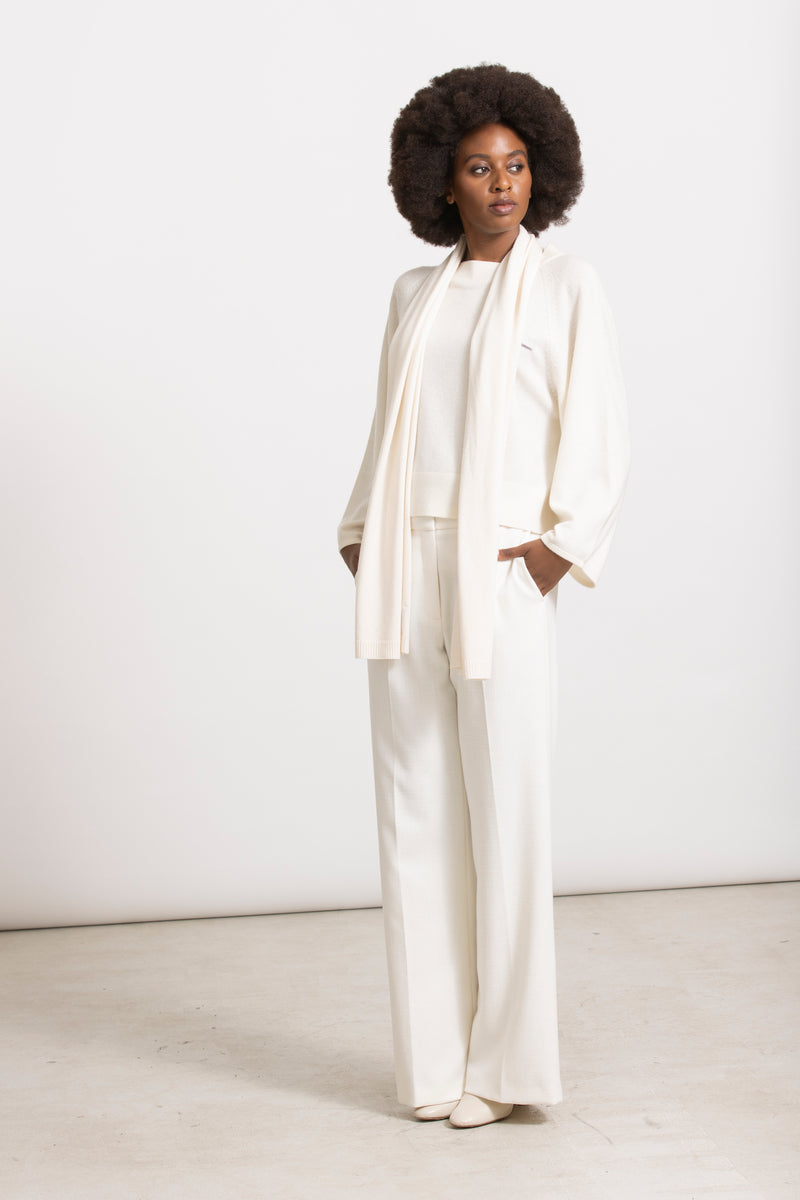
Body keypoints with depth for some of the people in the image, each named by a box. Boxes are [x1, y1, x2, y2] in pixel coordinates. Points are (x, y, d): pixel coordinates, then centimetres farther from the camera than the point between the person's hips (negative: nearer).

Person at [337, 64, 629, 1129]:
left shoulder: (567, 287, 2)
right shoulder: (414, 295, 15)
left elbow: (599, 440, -3)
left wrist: (552, 547, -12)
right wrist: (363, 541, 5)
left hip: (502, 573, -5)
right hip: (404, 571, 5)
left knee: (505, 811, -2)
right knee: (415, 809, 6)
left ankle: (504, 1060, 9)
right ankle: (436, 1053, 15)